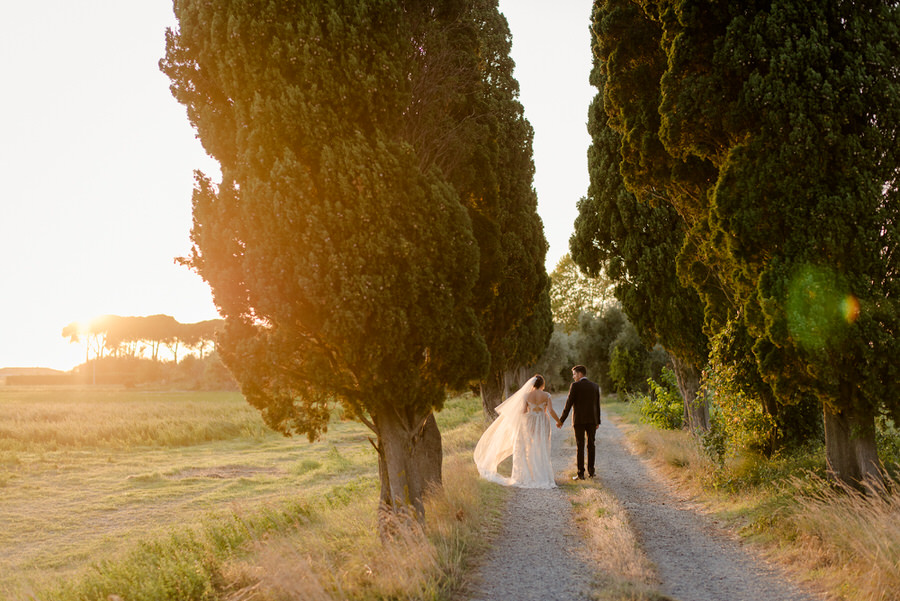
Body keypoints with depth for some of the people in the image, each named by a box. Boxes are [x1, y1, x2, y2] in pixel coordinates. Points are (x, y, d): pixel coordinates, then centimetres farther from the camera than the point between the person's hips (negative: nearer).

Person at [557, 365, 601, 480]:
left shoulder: (575, 386, -8)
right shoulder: (595, 386, 7)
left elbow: (569, 404, -10)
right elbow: (597, 406, 10)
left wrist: (561, 420, -5)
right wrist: (598, 422, 19)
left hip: (579, 420, -4)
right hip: (592, 420, 4)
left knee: (580, 446, -2)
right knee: (591, 445, 14)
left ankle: (581, 473, -3)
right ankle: (591, 471, 18)